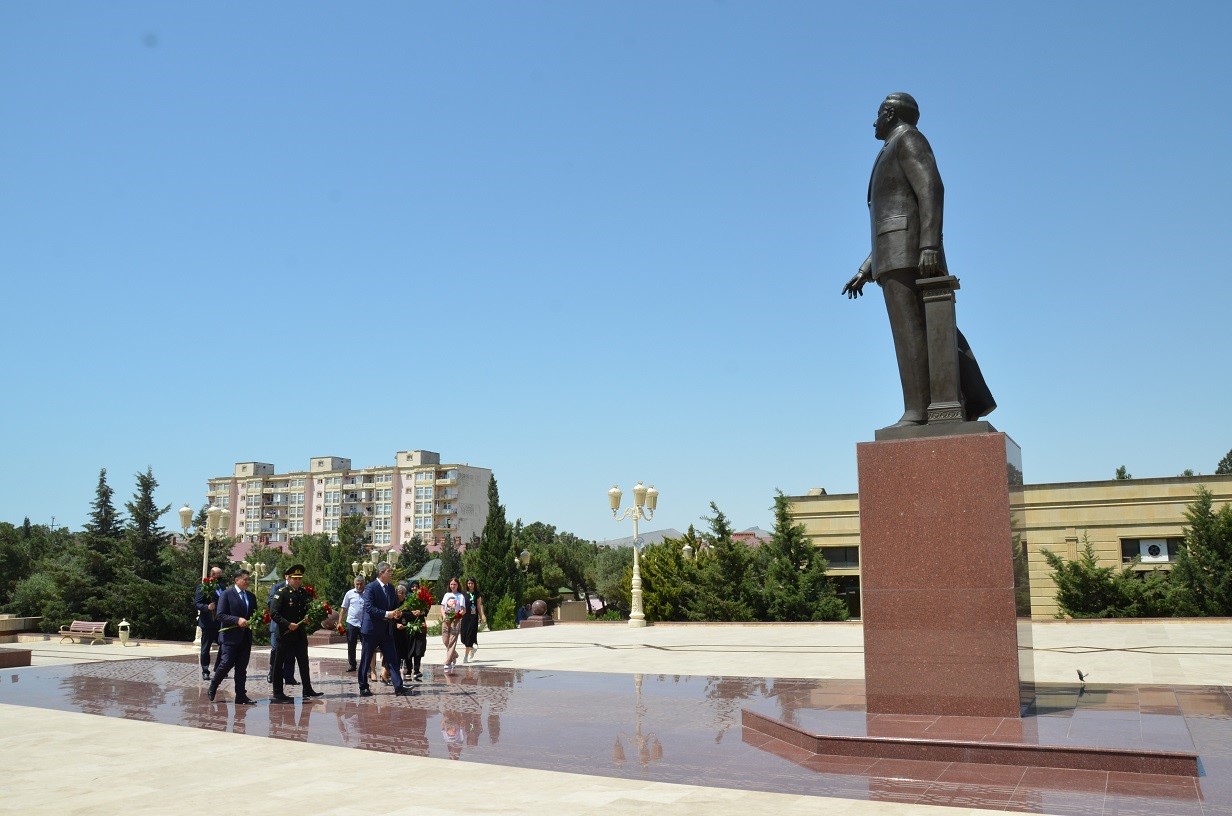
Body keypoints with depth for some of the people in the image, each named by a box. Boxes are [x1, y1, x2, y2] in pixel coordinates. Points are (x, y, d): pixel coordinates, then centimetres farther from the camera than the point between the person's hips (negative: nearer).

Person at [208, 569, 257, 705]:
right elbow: (220, 615, -11)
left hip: (246, 637, 6)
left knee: (242, 668, 6)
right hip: (230, 636, -5)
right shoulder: (226, 594, -4)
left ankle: (241, 697, 8)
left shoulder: (251, 596, 15)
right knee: (226, 664, -7)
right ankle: (212, 688, 16)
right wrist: (237, 620, -22)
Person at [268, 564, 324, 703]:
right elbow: (273, 613, -17)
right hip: (285, 633, -6)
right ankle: (278, 692, 10)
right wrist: (288, 624, -23)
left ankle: (308, 690, 19)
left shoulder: (304, 593, 8)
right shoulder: (281, 593, -11)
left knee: (303, 662, 11)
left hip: (300, 633, 6)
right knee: (279, 662, 2)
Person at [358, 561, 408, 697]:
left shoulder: (391, 589, 11)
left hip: (387, 631, 6)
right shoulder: (370, 588, -12)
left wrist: (397, 614, -4)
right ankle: (363, 688, 16)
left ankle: (398, 687, 1)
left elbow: (395, 606, 19)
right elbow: (369, 608, -22)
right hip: (372, 630, -6)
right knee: (366, 661, 6)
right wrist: (386, 614, -27)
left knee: (392, 659, 2)